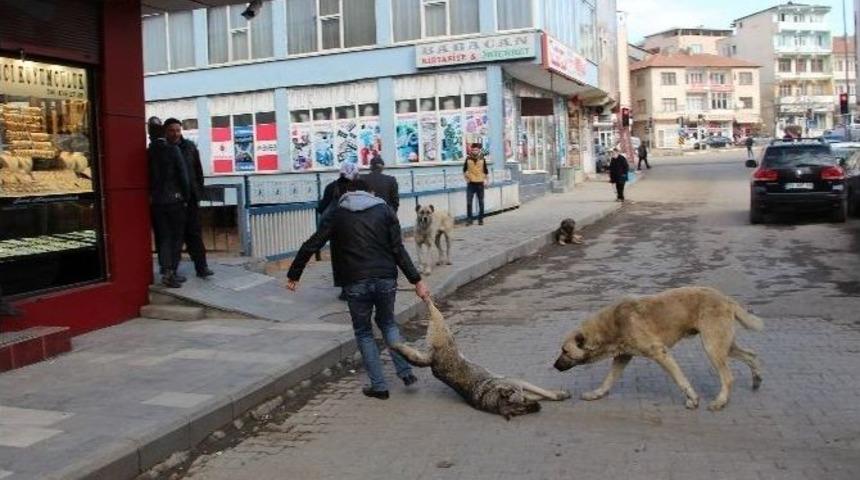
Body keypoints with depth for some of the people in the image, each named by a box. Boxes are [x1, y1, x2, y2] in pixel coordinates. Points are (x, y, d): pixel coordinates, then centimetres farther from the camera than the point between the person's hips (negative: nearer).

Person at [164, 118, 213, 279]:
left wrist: (199, 191, 4)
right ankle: (171, 269, 15)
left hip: (189, 198, 2)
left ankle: (201, 267, 5)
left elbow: (198, 170, 8)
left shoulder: (189, 146, 5)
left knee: (195, 233, 3)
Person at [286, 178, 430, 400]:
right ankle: (405, 371, 12)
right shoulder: (385, 210, 9)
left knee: (364, 332, 16)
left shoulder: (336, 214, 8)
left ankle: (379, 385, 11)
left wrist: (293, 275, 12)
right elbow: (398, 250, 1)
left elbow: (311, 245, 4)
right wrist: (417, 281, 1)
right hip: (386, 279, 2)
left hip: (356, 283, -2)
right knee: (388, 323, 25)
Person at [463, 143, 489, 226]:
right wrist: (466, 178, 4)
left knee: (481, 202, 5)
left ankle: (480, 219, 13)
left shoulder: (482, 159, 0)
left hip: (480, 184, 0)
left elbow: (486, 171, 5)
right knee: (469, 202, -5)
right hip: (471, 184, 0)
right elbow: (464, 170, 12)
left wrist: (486, 180, -1)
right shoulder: (468, 159, 0)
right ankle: (469, 219, 3)